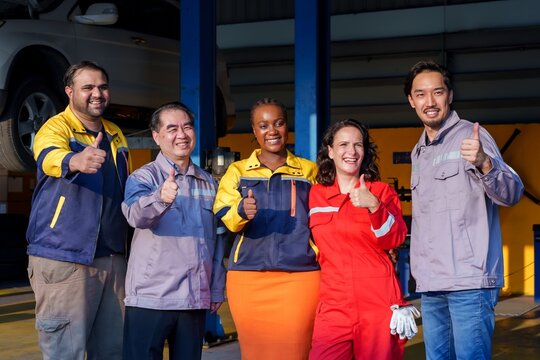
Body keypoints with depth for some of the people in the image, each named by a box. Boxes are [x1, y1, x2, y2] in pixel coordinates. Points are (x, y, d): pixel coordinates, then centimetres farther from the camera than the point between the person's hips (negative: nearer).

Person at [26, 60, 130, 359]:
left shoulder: (115, 134, 14)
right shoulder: (55, 128, -8)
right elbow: (49, 158, -32)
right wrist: (76, 161, -53)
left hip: (112, 258, 7)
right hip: (63, 259, -7)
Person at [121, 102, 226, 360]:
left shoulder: (209, 183, 12)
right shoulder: (143, 177, -4)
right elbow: (136, 216, -26)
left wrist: (217, 289, 14)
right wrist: (160, 198, -46)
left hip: (196, 299, 5)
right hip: (151, 297, -4)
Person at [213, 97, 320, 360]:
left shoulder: (309, 170, 12)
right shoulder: (238, 171, 11)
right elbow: (224, 217, -4)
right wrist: (242, 211, -27)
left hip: (300, 277, 0)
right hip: (249, 277, 0)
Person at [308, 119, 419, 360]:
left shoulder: (382, 191, 4)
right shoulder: (315, 195, 10)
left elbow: (394, 240, -9)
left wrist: (374, 206, -22)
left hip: (380, 303, -1)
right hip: (334, 304, 2)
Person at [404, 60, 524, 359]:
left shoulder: (470, 137, -3)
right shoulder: (418, 152, 19)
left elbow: (512, 194, -15)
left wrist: (483, 163, -34)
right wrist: (418, 268, 16)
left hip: (468, 281, -7)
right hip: (430, 286, 7)